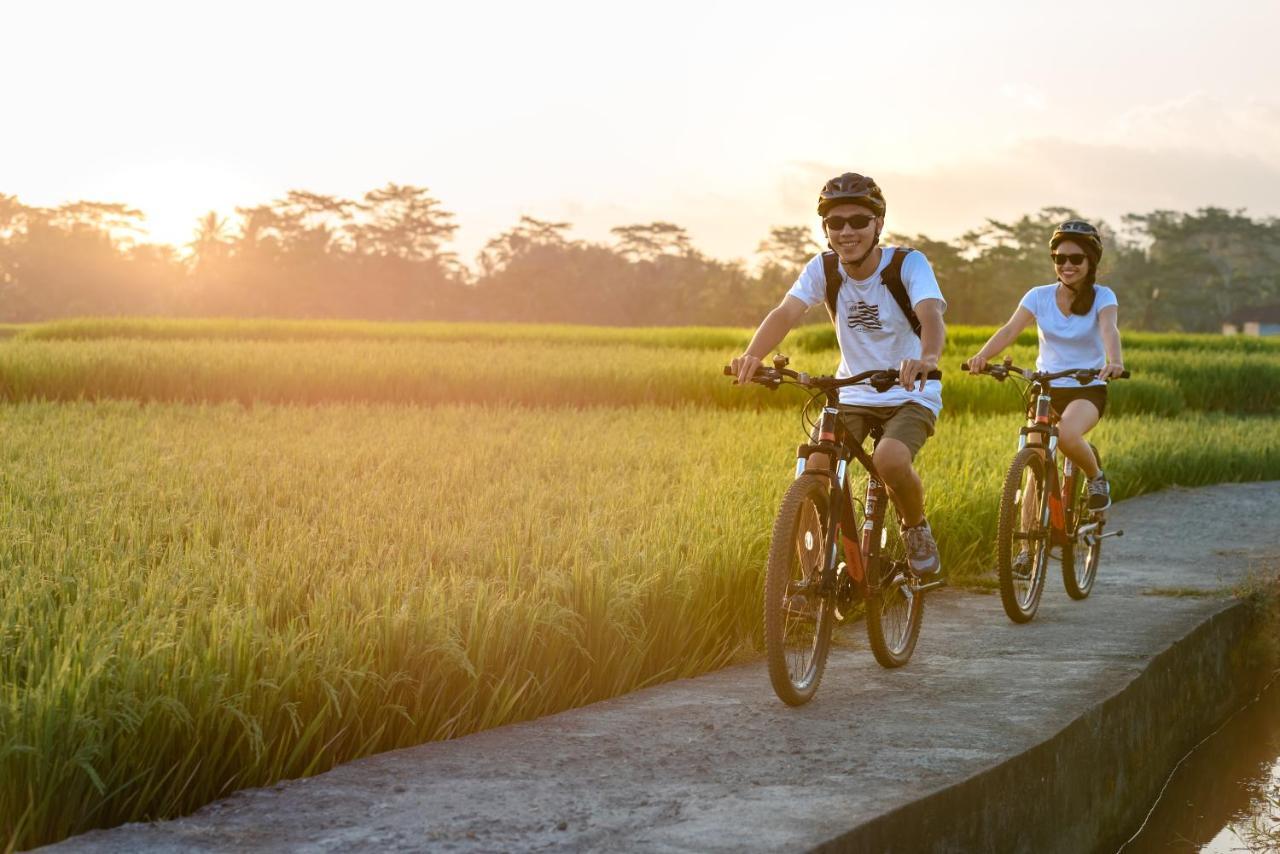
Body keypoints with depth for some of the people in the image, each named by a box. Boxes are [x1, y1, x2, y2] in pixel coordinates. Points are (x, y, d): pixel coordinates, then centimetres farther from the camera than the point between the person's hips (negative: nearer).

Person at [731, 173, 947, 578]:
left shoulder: (908, 264, -15)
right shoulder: (823, 269, -6)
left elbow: (931, 316, -33)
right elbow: (785, 313, -21)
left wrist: (927, 358, -57)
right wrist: (753, 355, -43)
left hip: (911, 395, -3)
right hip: (853, 394, 3)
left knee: (890, 460, -32)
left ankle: (917, 530, -1)